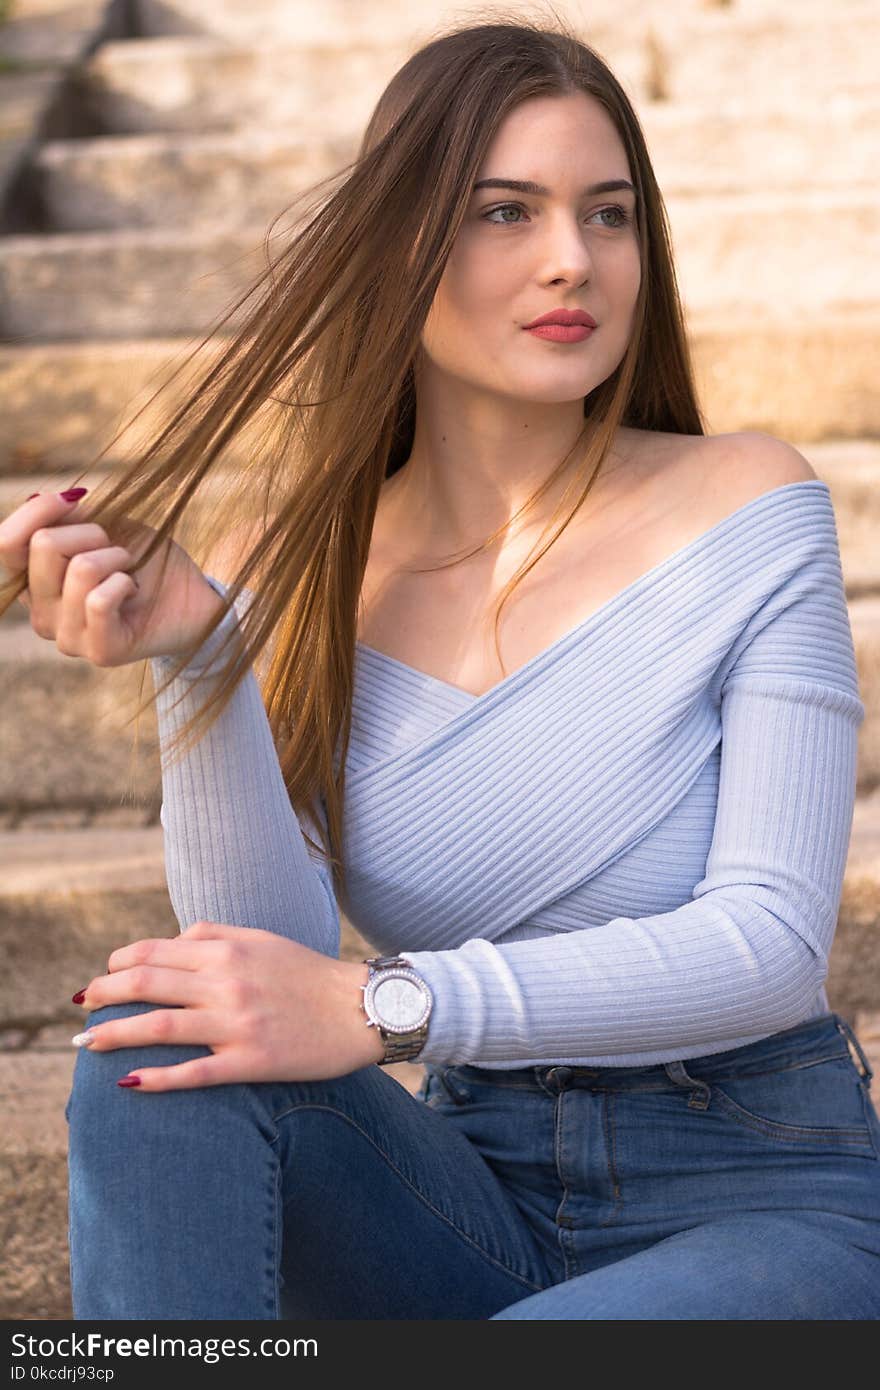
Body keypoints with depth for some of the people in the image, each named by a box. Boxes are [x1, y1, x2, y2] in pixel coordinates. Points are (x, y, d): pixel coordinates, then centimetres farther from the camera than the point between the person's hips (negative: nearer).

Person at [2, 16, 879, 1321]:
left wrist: (390, 1007, -27)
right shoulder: (302, 578, 1)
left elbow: (774, 938, -16)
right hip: (480, 1202, 4)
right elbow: (273, 963, -10)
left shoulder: (745, 507, -8)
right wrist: (193, 663, -25)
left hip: (767, 1202, -3)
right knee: (162, 1045, -25)